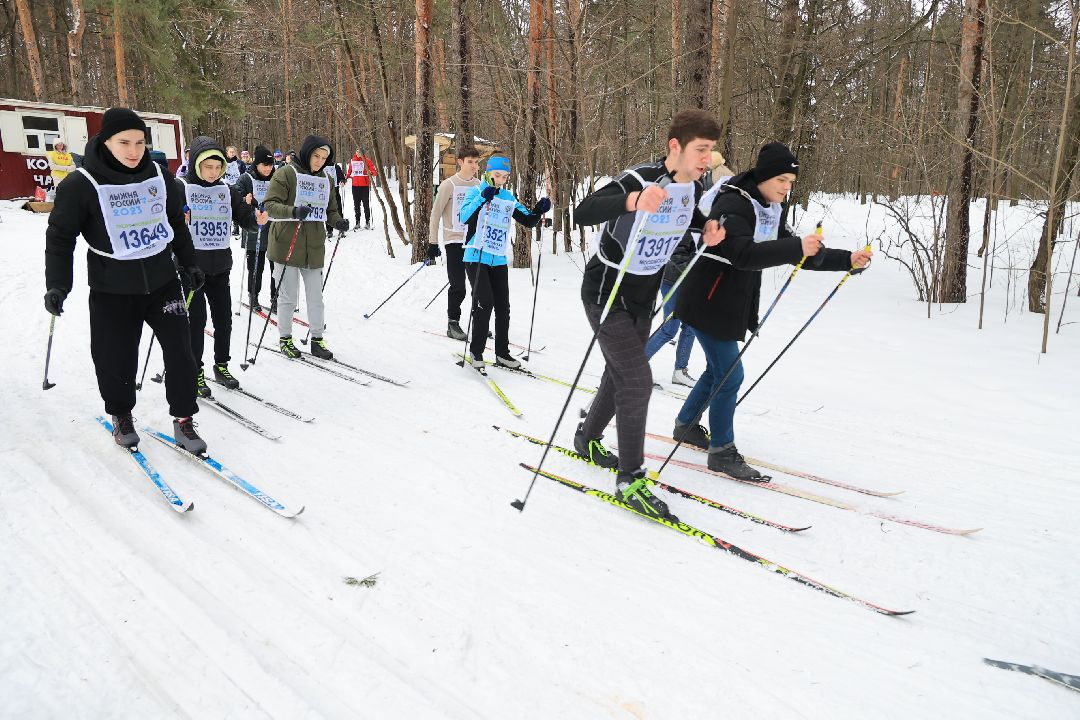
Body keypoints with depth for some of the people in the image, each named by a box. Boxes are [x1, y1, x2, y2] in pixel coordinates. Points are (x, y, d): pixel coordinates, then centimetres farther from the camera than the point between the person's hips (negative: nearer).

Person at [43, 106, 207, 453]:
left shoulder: (160, 177, 2)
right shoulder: (81, 184, -10)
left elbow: (177, 224, 15)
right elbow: (60, 237, -4)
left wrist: (190, 264, 18)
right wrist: (57, 284, -12)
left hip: (162, 281, 3)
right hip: (112, 291, -3)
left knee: (180, 352, 0)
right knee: (117, 361, 6)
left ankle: (183, 421, 13)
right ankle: (121, 415, 33)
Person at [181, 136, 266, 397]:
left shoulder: (228, 191, 6)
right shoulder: (181, 188, -6)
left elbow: (246, 221, 4)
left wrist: (257, 219, -18)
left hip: (220, 266, 4)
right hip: (192, 265, -4)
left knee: (224, 318, 10)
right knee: (197, 319, 0)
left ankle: (221, 366, 27)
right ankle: (196, 373, 13)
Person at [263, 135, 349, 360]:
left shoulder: (324, 179, 13)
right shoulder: (286, 174, -6)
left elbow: (331, 210, 20)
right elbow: (269, 205, -12)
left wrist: (338, 221, -2)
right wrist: (293, 211, -30)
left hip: (314, 247, 5)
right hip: (287, 245, -5)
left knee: (316, 297, 8)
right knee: (288, 297, 4)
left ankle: (317, 339, 18)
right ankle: (285, 338, 19)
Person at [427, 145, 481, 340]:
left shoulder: (479, 185, 9)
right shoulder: (449, 185, -7)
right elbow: (435, 214, -5)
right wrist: (433, 243, -9)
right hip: (454, 241, -5)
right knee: (458, 287, -5)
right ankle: (453, 323, 9)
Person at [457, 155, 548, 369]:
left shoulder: (509, 199, 11)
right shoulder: (475, 191, -4)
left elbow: (528, 221, 11)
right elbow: (463, 217, -20)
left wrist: (538, 211, -9)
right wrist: (482, 198, -33)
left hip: (499, 260, 5)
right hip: (476, 257, -5)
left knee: (503, 307, 6)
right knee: (484, 303, -13)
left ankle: (502, 353, 16)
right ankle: (475, 351, 0)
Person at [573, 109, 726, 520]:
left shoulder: (694, 189, -3)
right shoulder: (638, 181, -26)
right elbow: (583, 213, -41)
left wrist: (709, 232, -5)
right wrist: (632, 201, -59)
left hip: (643, 299, 8)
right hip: (606, 293, -8)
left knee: (620, 374, 19)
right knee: (637, 380, -13)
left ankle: (587, 439, 42)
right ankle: (630, 480, -2)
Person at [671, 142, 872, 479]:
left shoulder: (768, 212, 9)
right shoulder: (732, 206, -20)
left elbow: (801, 254, 10)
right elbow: (744, 254, -36)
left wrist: (847, 260, -1)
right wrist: (797, 247, -44)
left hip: (731, 308, 10)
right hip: (708, 304, -10)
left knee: (719, 370, 19)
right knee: (730, 376, -6)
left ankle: (686, 425, 38)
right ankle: (722, 451, 7)